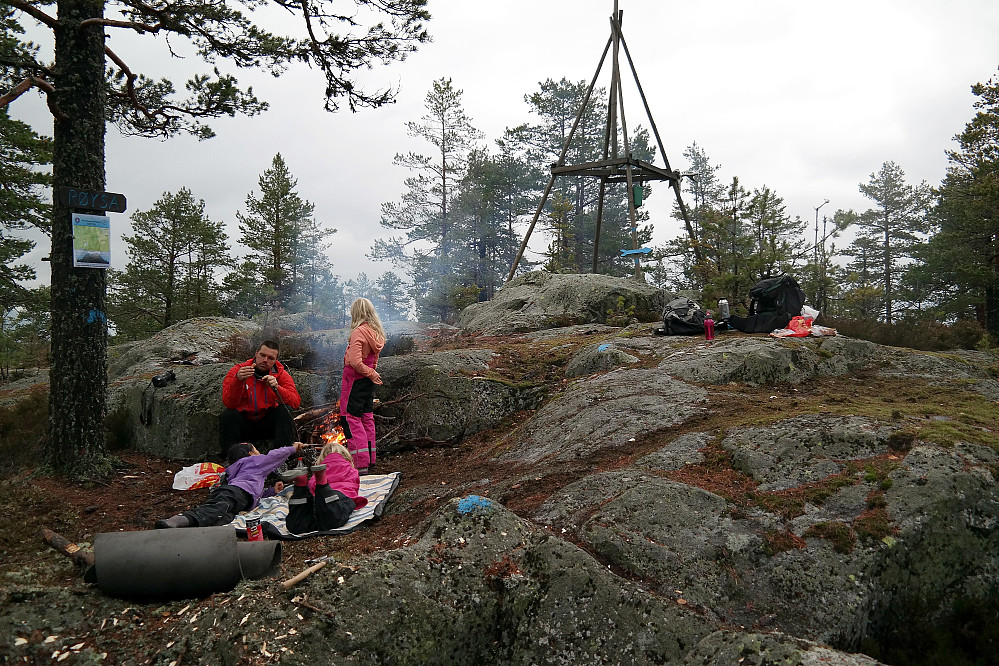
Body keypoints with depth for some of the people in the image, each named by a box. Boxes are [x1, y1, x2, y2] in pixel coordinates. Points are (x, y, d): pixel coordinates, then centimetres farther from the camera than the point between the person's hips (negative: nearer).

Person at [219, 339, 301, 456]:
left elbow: (296, 402, -18)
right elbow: (229, 403, -22)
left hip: (268, 425, 1)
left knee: (284, 410, -24)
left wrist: (276, 388, -34)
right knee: (228, 415, -29)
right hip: (244, 423, -1)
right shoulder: (238, 370, -9)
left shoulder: (281, 374, -4)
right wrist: (238, 380, -38)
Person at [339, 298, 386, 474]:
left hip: (355, 379, -8)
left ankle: (361, 464, -9)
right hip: (367, 381, 8)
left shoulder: (358, 332, -20)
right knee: (367, 417, 15)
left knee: (350, 418, -4)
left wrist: (370, 373, -16)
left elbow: (355, 362, -28)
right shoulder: (376, 332, 5)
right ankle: (369, 459, 23)